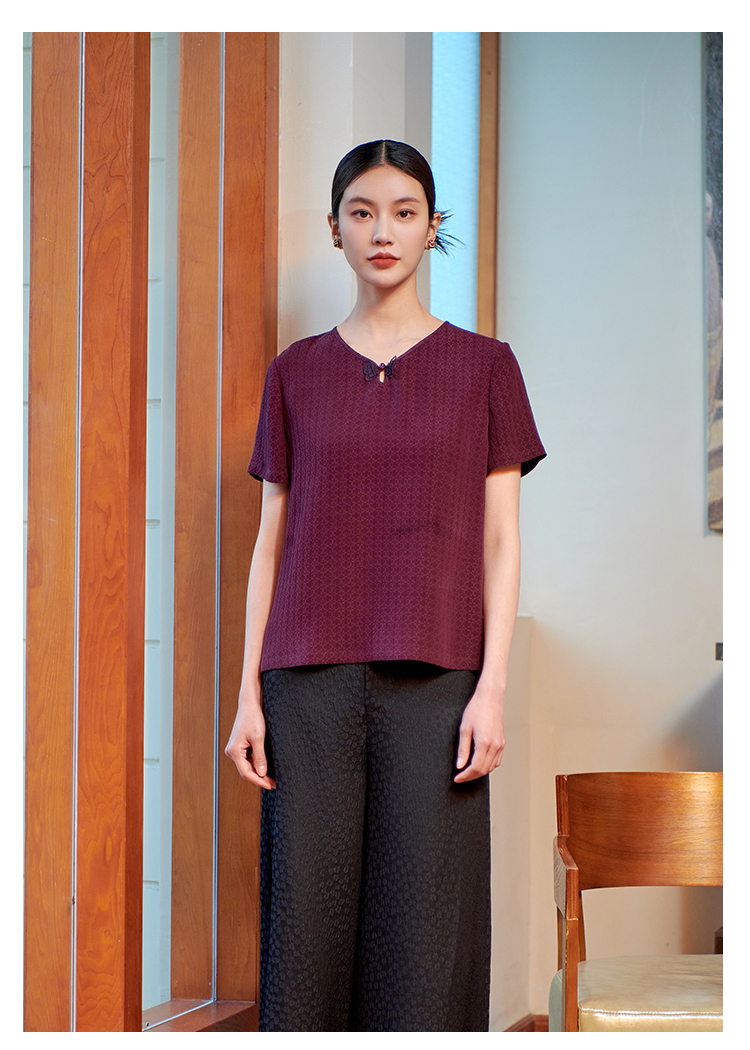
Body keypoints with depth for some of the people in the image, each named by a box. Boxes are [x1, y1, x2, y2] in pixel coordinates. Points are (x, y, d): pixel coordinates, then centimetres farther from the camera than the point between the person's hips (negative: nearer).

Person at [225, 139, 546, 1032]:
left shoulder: (482, 366, 8)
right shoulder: (297, 372, 12)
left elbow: (500, 541, 4)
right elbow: (271, 540, 11)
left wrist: (493, 686, -7)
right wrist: (250, 692, 3)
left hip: (433, 679, -1)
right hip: (311, 680, 2)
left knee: (425, 931, -4)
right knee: (306, 918, 0)